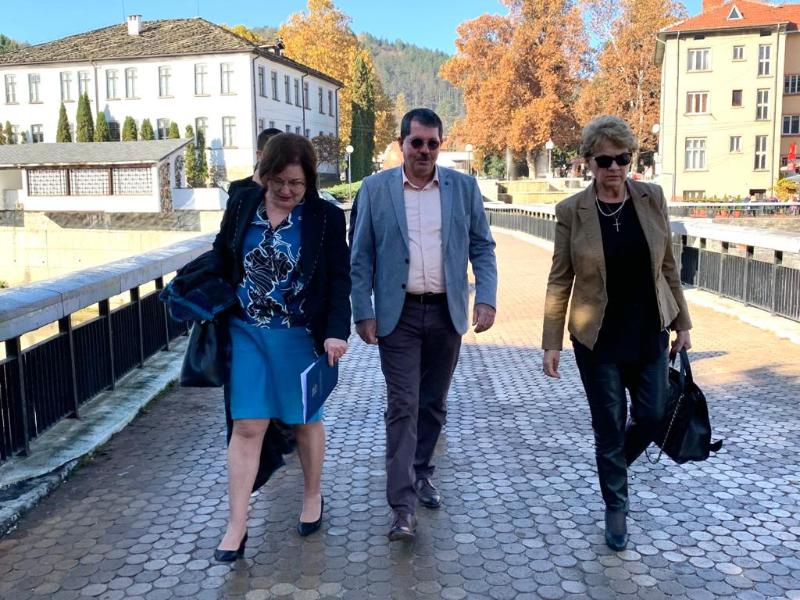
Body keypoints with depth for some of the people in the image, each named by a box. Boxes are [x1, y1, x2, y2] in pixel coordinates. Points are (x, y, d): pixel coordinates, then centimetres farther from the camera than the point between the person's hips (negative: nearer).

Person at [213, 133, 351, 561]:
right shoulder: (241, 207, 1)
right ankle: (236, 526, 9)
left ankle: (313, 498, 35)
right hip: (247, 332, 2)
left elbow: (339, 280, -6)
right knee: (246, 426, 1)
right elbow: (221, 261, 11)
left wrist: (336, 331, -15)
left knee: (305, 420, 14)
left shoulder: (326, 217, -6)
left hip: (300, 336, -2)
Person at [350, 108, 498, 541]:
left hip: (446, 312, 2)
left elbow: (482, 247, 6)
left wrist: (486, 298, -7)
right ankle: (403, 506, -2)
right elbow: (361, 257, 1)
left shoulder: (464, 187, 4)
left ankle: (421, 473, 34)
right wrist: (363, 312, -5)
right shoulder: (375, 189, 0)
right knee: (403, 405, -5)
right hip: (398, 314, -2)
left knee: (433, 403, 14)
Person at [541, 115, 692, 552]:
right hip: (599, 339, -3)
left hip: (649, 334, 3)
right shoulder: (571, 211, -9)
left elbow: (668, 266, 6)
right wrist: (551, 344, -7)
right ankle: (616, 509, 27)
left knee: (652, 417, 8)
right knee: (609, 426, 6)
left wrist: (681, 323, 7)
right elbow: (560, 281, -5)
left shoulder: (651, 197, -1)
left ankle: (613, 467, 40)